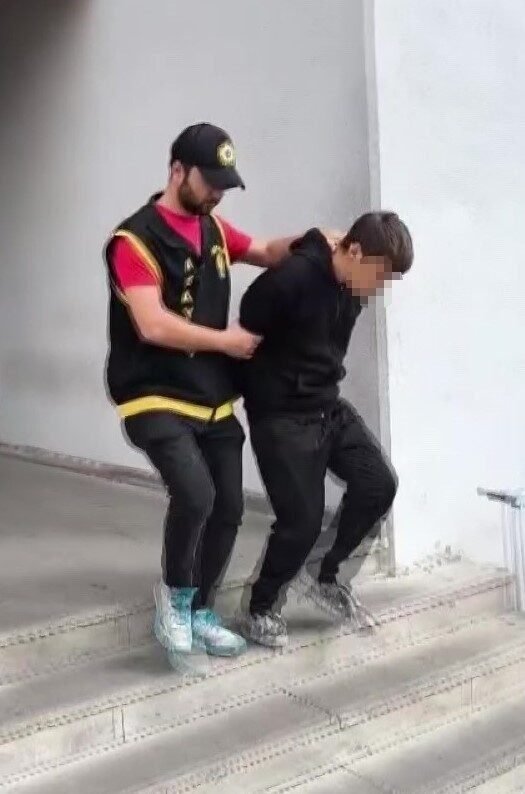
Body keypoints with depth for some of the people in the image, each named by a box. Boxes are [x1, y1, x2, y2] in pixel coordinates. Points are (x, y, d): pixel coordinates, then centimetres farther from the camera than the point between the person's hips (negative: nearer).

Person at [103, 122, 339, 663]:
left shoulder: (213, 229, 9)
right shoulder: (135, 240, -13)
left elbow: (267, 252, 26)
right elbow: (153, 326, -23)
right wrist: (226, 341, -14)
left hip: (215, 399, 8)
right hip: (156, 399, -7)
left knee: (228, 508, 8)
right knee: (195, 494, -25)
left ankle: (199, 612, 27)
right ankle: (173, 594, 3)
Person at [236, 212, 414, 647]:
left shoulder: (352, 288, 2)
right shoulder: (291, 278, -24)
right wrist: (260, 395, -8)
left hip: (330, 407, 8)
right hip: (281, 416, -8)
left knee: (379, 484, 0)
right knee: (302, 519, -7)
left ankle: (325, 577, 19)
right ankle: (259, 610, 16)